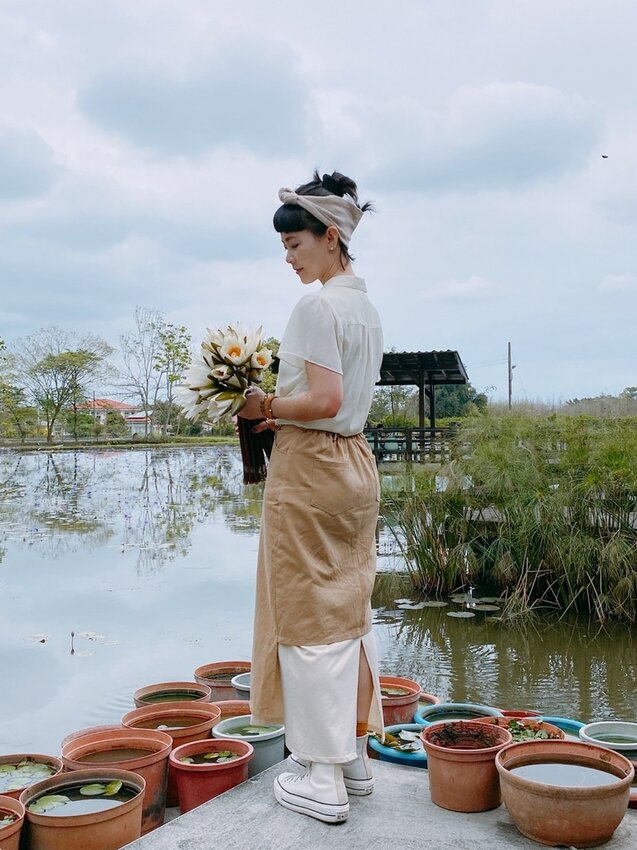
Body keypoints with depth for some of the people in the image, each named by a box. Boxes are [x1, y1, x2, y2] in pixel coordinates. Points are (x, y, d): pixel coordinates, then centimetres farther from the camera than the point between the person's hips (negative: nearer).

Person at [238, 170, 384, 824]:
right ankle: (354, 755, 26)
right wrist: (277, 411, 8)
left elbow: (324, 400, -23)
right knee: (348, 612, 15)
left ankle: (321, 779, 10)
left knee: (307, 616, 0)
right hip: (356, 462, 9)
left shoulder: (317, 305, -15)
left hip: (309, 468, -9)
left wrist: (266, 408, -8)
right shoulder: (366, 306, 14)